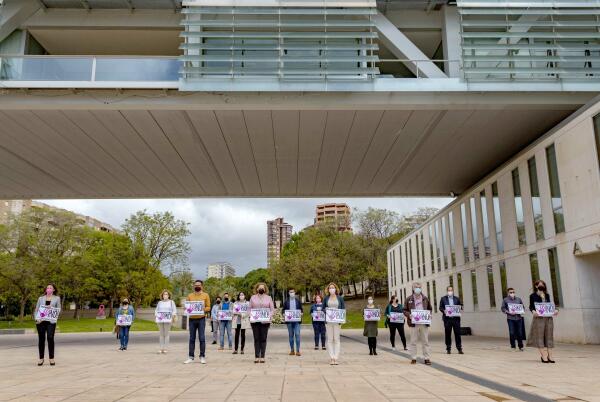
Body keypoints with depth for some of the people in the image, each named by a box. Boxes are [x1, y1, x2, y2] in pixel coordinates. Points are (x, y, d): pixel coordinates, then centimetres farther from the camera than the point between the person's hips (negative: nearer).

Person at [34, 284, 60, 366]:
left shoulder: (57, 298, 10)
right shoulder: (41, 298, 13)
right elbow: (36, 310, 10)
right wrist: (36, 319, -5)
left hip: (51, 321, -2)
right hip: (40, 321, 2)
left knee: (50, 338, -11)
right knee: (41, 339, 2)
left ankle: (51, 358, -4)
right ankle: (41, 358, 12)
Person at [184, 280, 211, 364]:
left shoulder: (205, 295, 5)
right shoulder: (190, 296, 13)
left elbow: (208, 307, 2)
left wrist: (203, 309, -16)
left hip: (201, 319, -2)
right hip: (192, 319, 2)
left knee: (202, 338, -3)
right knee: (192, 339, 5)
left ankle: (202, 356, 3)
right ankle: (190, 357, 10)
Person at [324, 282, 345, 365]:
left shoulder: (340, 298, 5)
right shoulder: (326, 298, 8)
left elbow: (343, 309, 5)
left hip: (337, 321, -1)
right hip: (328, 321, 1)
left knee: (336, 339, -1)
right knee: (330, 339, 1)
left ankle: (336, 358, 2)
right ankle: (331, 358, 4)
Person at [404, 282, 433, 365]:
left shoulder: (425, 298, 9)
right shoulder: (409, 299, 3)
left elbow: (429, 309, 18)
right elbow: (405, 310, 5)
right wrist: (409, 315, -13)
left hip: (424, 323, 2)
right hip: (414, 323, -2)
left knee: (425, 341, 5)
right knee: (413, 341, 4)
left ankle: (427, 358, 11)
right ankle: (413, 358, 11)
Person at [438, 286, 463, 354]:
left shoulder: (457, 299, 12)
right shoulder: (443, 299, 7)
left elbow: (460, 306, 12)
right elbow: (440, 307, 4)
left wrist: (459, 309, -9)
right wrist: (443, 311, -15)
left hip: (456, 318, 1)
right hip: (447, 319, -1)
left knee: (457, 333, 0)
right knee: (448, 334, 3)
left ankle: (459, 349, 6)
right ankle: (448, 349, 12)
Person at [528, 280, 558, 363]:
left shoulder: (547, 295, 15)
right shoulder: (533, 296, 1)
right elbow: (531, 306, -3)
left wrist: (554, 311, -3)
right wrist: (533, 311, -23)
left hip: (549, 318, 5)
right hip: (539, 318, -5)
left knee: (549, 337, 4)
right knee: (540, 337, -4)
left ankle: (549, 356, 6)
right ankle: (544, 356, -3)